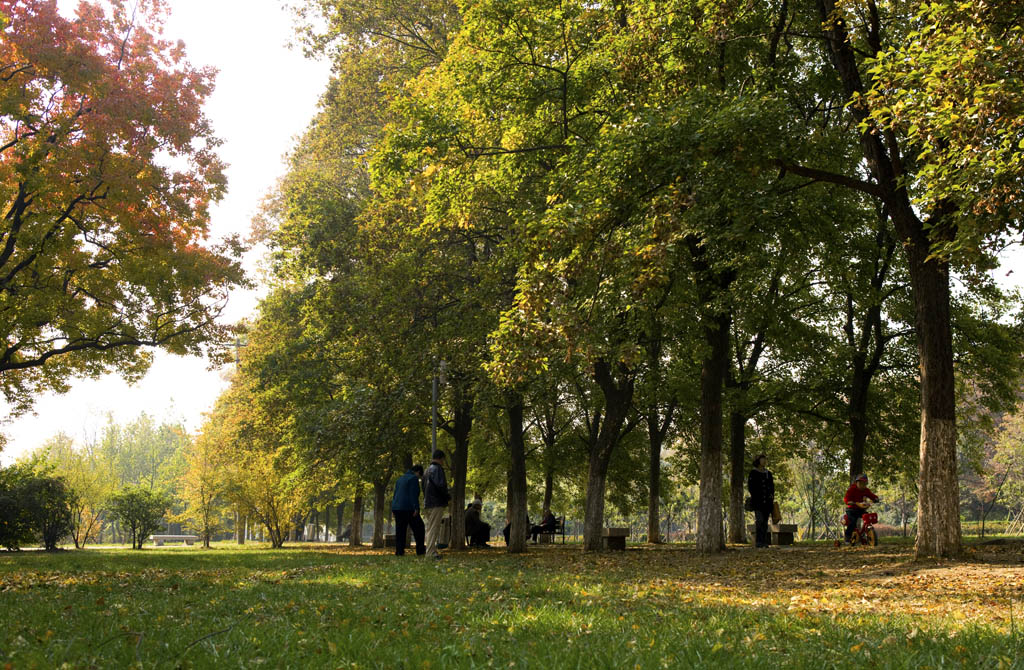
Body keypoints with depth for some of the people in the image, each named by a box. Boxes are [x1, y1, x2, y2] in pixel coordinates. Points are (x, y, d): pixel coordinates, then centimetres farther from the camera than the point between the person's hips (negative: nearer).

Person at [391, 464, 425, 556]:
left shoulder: (400, 479, 20)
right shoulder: (413, 478, -6)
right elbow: (414, 494, -16)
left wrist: (394, 509, 20)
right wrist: (416, 508, -19)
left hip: (397, 508, 8)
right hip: (408, 508, -8)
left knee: (400, 530, 7)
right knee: (418, 528, 4)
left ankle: (399, 551, 1)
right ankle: (420, 550, 5)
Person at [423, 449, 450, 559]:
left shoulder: (428, 469, 18)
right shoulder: (437, 469, -12)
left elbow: (424, 486, 20)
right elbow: (440, 485, -21)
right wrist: (448, 497, -6)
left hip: (428, 503, 9)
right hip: (437, 503, -9)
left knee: (430, 527, 14)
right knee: (434, 528, -10)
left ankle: (430, 551, 18)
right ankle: (431, 552, -13)